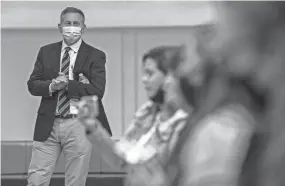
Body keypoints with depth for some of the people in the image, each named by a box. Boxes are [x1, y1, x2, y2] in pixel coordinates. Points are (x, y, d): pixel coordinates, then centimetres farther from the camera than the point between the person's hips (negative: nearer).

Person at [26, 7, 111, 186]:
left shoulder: (95, 56, 1)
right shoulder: (46, 52, 11)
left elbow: (97, 91, -10)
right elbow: (32, 84, 5)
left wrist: (67, 84, -16)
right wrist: (51, 86, -15)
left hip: (79, 126, -2)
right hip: (48, 124, 3)